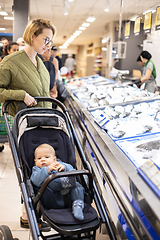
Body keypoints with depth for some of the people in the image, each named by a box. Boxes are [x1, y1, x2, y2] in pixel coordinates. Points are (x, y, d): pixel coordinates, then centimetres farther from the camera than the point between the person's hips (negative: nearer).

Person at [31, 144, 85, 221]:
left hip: (68, 197, 3)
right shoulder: (36, 170, 22)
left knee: (77, 186, -23)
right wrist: (48, 169, -16)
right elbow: (36, 181, -5)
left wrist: (64, 168, -16)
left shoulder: (59, 164, 28)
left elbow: (72, 170, 7)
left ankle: (77, 205, -34)